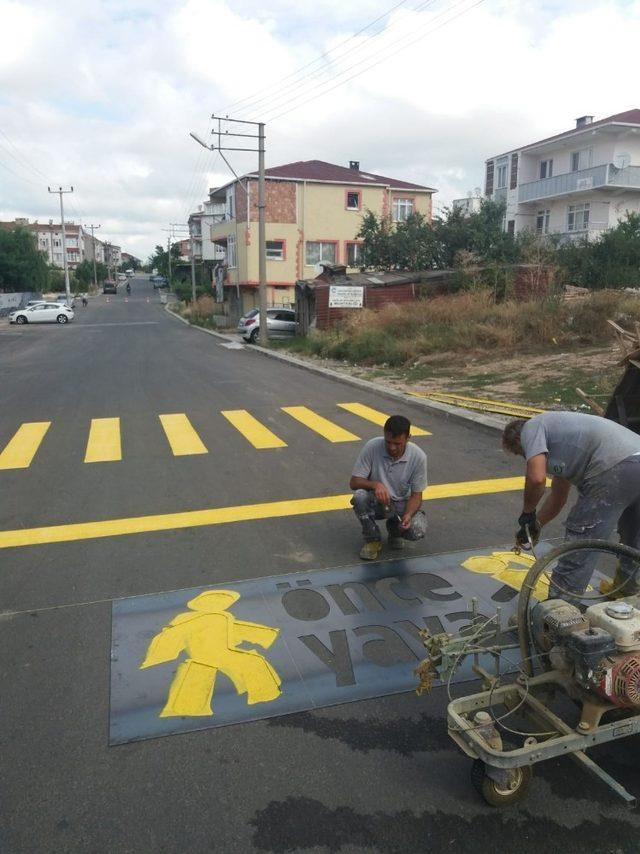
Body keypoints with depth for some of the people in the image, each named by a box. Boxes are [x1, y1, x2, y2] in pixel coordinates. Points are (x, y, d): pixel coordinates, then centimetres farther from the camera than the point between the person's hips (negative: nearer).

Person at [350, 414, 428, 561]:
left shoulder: (418, 456, -19)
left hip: (402, 504, 0)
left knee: (418, 530, -28)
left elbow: (416, 494, -11)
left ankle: (394, 528, 10)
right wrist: (375, 484, -37)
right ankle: (373, 539, -6)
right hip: (376, 501, 0)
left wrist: (408, 515, -31)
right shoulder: (372, 447, -21)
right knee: (359, 496, -34)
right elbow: (354, 482, -17)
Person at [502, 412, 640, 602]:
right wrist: (534, 525, 42)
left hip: (617, 470, -10)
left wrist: (527, 512, 5)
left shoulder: (531, 428, 6)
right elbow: (557, 497, 38)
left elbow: (536, 478, -11)